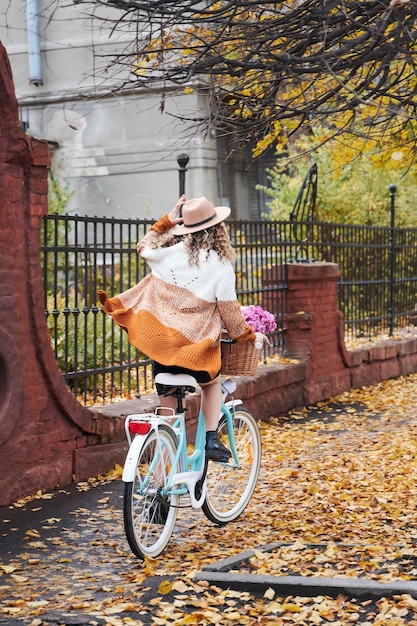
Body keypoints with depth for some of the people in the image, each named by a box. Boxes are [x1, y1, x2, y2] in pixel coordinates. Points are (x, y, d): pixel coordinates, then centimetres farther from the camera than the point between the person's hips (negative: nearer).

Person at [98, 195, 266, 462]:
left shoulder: (169, 251, -2)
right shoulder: (220, 266, -8)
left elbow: (144, 247, 22)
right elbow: (230, 313, -3)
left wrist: (168, 220, 21)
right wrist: (250, 336, 13)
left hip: (157, 340, 2)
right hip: (194, 345, -2)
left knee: (168, 404, 16)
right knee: (212, 383, 28)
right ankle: (211, 440, 14)